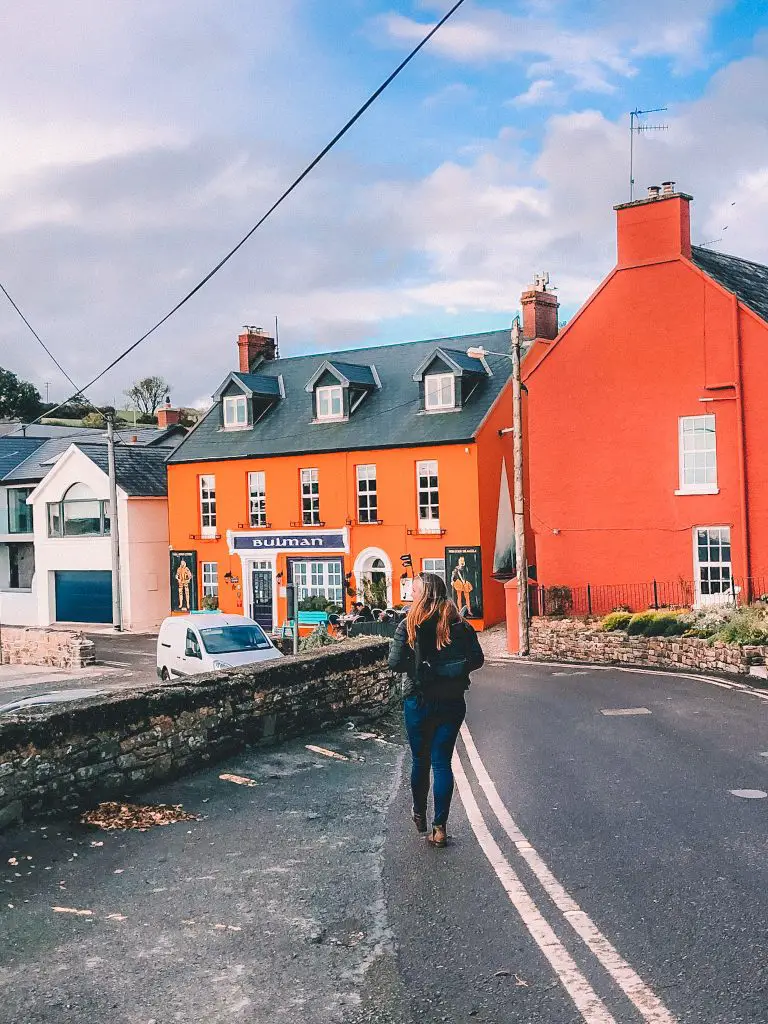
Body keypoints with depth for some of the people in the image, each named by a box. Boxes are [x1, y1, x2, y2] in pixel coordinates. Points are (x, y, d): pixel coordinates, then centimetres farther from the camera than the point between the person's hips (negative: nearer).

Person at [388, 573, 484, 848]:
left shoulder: (409, 625, -10)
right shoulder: (460, 625, -2)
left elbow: (395, 663, -15)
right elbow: (477, 659, -3)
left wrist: (418, 665, 5)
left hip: (418, 701, -1)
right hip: (452, 702, 2)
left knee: (420, 760, 16)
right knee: (442, 763, 6)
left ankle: (419, 814, 35)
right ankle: (440, 828, 3)